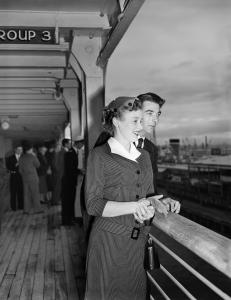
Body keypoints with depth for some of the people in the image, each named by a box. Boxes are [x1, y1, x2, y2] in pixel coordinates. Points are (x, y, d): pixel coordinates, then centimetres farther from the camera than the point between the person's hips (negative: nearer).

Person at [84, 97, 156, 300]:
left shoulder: (144, 156, 11)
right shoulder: (100, 155, -7)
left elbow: (150, 195, 14)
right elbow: (93, 205, -13)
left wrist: (150, 208, -10)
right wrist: (134, 206, -24)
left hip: (139, 241, 5)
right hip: (109, 240, -5)